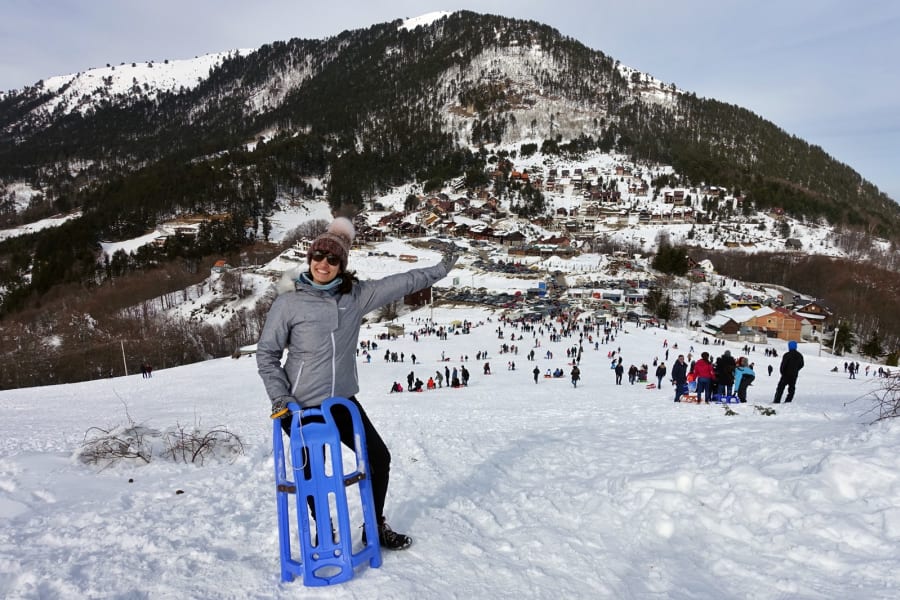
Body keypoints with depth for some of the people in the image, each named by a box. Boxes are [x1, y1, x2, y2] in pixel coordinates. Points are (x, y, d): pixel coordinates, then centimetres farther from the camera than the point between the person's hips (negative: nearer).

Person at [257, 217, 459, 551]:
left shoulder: (357, 296, -2)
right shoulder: (289, 303, -10)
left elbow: (400, 283, 5)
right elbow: (266, 354, -3)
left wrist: (440, 269, 9)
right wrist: (279, 397, -11)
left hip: (343, 401, 4)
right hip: (301, 406, -4)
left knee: (379, 457, 8)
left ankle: (376, 527, 30)